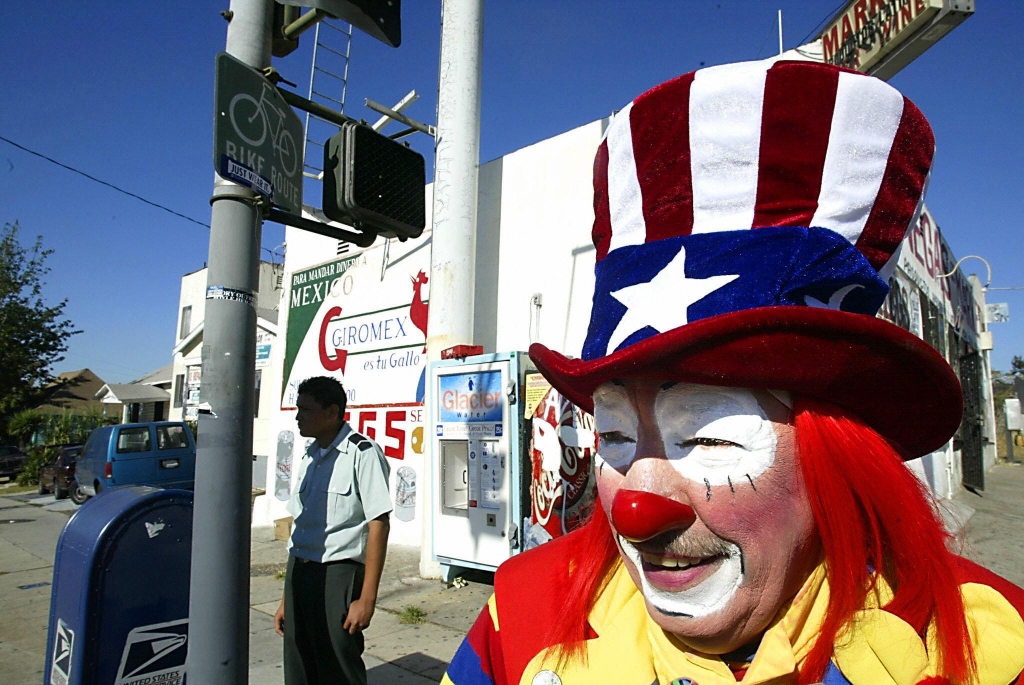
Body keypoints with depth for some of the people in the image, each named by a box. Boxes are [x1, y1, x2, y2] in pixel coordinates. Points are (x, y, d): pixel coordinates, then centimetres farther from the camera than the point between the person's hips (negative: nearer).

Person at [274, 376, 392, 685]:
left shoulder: (362, 453, -11)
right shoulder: (309, 457, 12)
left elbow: (378, 524, -15)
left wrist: (366, 598, -17)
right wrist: (287, 598, 19)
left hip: (337, 575, -7)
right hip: (298, 573, 7)